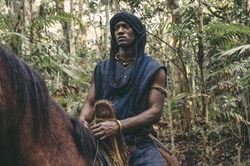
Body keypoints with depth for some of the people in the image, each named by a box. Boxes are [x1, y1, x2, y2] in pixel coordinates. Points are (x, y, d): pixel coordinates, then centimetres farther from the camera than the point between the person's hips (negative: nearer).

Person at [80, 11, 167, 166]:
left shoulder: (153, 70, 4)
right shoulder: (102, 69, 15)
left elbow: (155, 111, -6)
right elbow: (90, 104, 12)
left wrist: (118, 125, -21)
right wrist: (82, 121, -13)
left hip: (139, 144, -2)